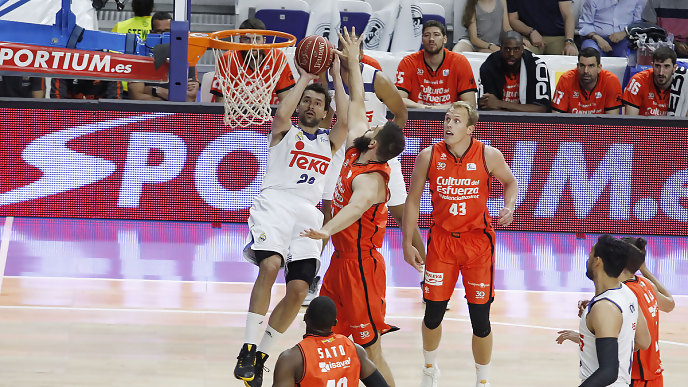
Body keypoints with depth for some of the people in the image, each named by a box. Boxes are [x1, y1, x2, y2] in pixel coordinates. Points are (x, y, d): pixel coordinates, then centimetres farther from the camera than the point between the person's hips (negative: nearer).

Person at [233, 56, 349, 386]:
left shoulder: (328, 140, 23)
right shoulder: (285, 132, 16)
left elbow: (347, 120, 2)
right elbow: (281, 114, -9)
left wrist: (336, 78, 7)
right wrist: (304, 79, 0)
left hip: (307, 213, 4)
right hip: (274, 204, -4)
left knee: (299, 290, -9)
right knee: (270, 265, -29)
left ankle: (261, 356, 5)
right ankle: (247, 349, -25)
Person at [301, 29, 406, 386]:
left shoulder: (370, 180, -24)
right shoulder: (355, 152, 2)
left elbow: (356, 206, -47)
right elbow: (357, 106, 16)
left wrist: (328, 230, -66)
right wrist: (353, 62, 22)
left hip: (360, 266, -9)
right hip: (341, 261, 10)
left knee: (370, 350, -7)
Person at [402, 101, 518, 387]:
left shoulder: (488, 156, -9)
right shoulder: (429, 157, -7)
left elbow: (510, 182, 10)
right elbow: (413, 200, 3)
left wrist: (509, 207, -10)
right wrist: (407, 244, 2)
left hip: (478, 241, -1)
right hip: (441, 240, 1)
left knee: (480, 318, -1)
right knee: (433, 312, 4)